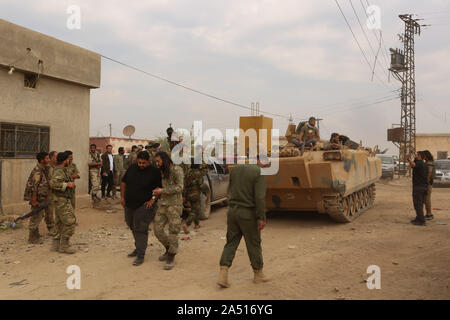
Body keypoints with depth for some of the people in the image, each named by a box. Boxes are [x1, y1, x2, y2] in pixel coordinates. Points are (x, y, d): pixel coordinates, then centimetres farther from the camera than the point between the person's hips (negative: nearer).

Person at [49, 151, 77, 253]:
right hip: (62, 200, -11)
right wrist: (67, 184, -24)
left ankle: (56, 245, 20)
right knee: (70, 222, -9)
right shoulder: (59, 171, -17)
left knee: (61, 223, 14)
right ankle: (64, 246, -3)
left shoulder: (63, 170, 14)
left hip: (64, 200, 11)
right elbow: (53, 183, -32)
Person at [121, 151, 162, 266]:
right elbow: (124, 182, 13)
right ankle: (138, 248, 36)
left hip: (144, 206, -6)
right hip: (129, 205, 6)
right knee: (133, 227, 18)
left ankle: (140, 255, 1)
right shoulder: (132, 168, 3)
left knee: (140, 229, -7)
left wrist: (153, 199, -15)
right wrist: (122, 197, 9)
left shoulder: (155, 172, -11)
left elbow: (159, 187, -5)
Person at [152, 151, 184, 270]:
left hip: (174, 205, -7)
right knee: (158, 230, 5)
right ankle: (169, 249, 28)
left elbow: (179, 188, -14)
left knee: (173, 232, -1)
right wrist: (157, 193, 4)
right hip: (162, 204, 7)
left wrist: (162, 191, -16)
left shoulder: (177, 170, -9)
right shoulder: (161, 172, 11)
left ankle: (171, 258, 10)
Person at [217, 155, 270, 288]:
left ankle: (223, 274, 2)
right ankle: (258, 274, 25)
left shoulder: (235, 169, 8)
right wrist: (261, 218, -17)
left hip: (232, 211, 5)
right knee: (254, 244, 10)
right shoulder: (259, 173, -12)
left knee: (231, 243, 11)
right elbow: (260, 197, -20)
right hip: (248, 213, -5)